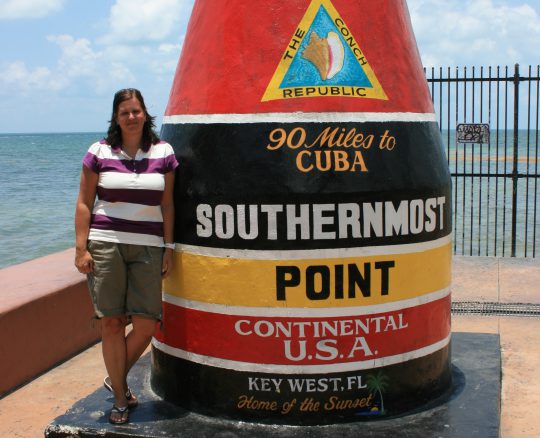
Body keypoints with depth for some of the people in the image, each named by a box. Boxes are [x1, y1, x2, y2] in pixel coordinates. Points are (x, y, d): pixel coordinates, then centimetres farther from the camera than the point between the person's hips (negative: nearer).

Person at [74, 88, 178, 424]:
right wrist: (81, 249, -3)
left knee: (146, 325, -3)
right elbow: (84, 204, 4)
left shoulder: (163, 153, 6)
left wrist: (168, 249, 4)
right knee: (112, 322, 0)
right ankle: (121, 398, 15)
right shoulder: (99, 152, 4)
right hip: (105, 245, -1)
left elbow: (167, 205, 8)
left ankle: (117, 378, 25)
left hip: (148, 247, 1)